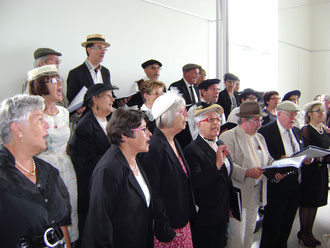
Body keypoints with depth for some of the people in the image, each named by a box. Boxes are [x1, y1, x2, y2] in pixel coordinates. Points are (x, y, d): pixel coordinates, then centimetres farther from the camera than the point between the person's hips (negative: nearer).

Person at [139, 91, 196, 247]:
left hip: (182, 221, 8)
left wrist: (189, 215, 15)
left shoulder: (174, 142, 7)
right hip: (168, 228, -8)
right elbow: (152, 194, -23)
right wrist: (164, 230, -20)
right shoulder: (154, 147, -23)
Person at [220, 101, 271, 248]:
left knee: (249, 232, 17)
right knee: (237, 236, -2)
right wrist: (247, 173, -29)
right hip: (238, 194, -7)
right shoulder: (228, 137, -12)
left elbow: (268, 160, 19)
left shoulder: (259, 138, 15)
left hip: (256, 193, 8)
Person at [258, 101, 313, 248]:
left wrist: (306, 159, -2)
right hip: (278, 182, -7)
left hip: (295, 180, 7)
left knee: (288, 219, 17)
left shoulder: (296, 131, 13)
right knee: (273, 219, 3)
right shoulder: (266, 131, -11)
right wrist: (281, 159, -27)